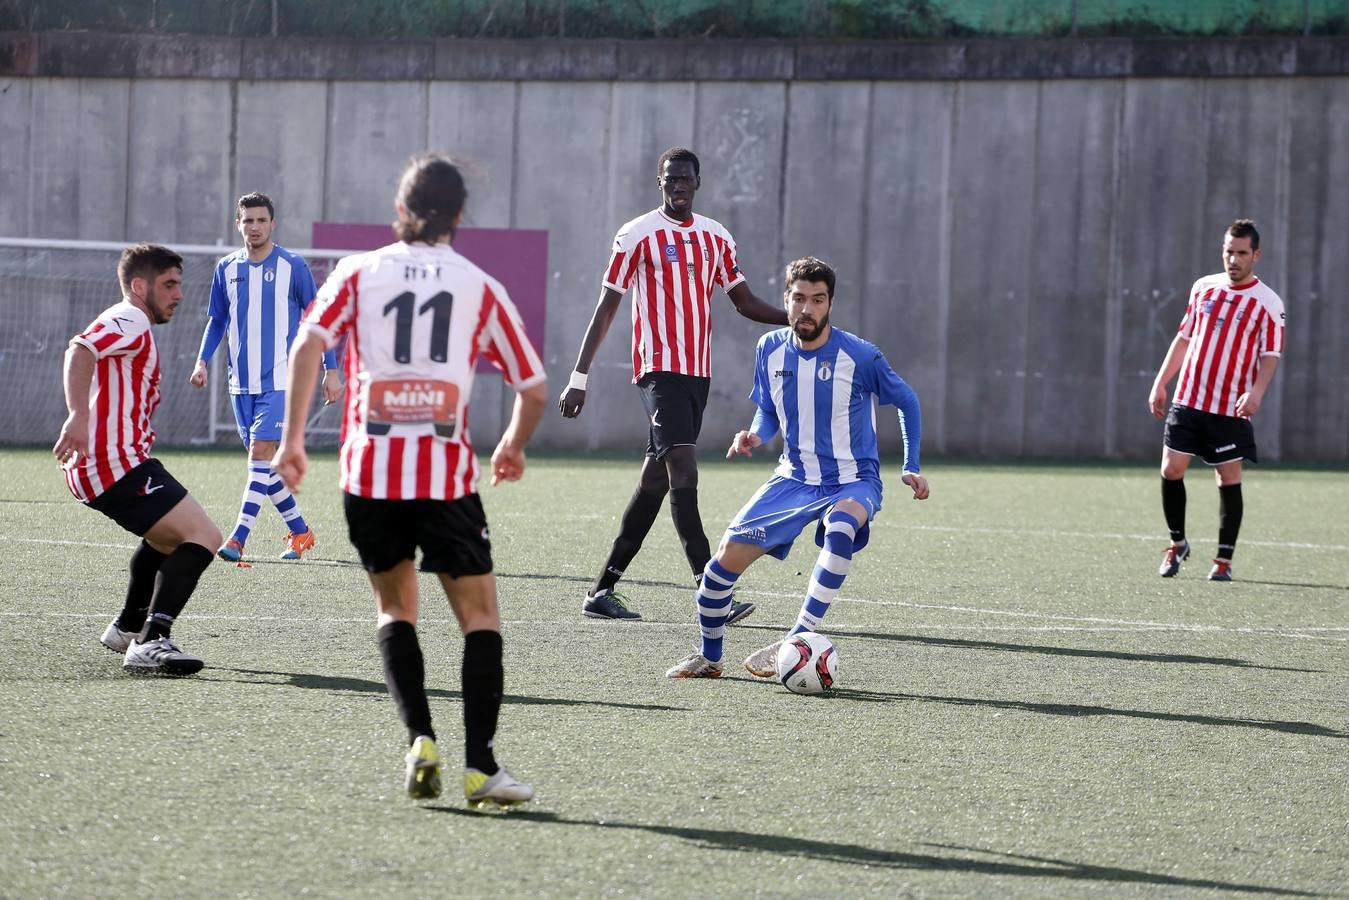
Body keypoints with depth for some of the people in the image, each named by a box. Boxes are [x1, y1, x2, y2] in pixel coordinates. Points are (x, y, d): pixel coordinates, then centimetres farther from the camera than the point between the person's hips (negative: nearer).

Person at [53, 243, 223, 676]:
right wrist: (78, 418, -40)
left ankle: (128, 628, 45)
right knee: (203, 537, -20)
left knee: (169, 535, 35)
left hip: (98, 466, 11)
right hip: (115, 464, -11)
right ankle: (151, 643, -30)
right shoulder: (130, 321, -8)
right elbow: (79, 351, -26)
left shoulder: (133, 328, 26)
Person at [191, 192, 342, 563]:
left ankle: (238, 540, -19)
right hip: (241, 382, 5)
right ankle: (300, 531, 22)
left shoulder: (292, 266, -5)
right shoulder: (227, 268, 8)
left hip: (278, 380, -5)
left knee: (261, 453, -15)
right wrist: (203, 361, 4)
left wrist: (331, 369, -3)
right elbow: (216, 320, 17)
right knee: (262, 461, 8)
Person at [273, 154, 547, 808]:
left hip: (369, 469, 1)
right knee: (480, 615, 6)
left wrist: (292, 439, -3)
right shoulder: (480, 288, 8)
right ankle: (480, 764, -6)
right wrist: (512, 448, 28)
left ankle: (420, 739, 1)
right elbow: (534, 389, 10)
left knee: (395, 607, 19)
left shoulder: (358, 272, 9)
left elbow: (308, 345, -7)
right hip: (446, 473, -1)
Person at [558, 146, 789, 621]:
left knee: (657, 477, 8)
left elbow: (745, 302, 18)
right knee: (683, 469, -18)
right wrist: (578, 378, -5)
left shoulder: (716, 237, 13)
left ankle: (603, 589, 15)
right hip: (659, 368, -6)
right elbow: (606, 308, -2)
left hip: (698, 372, 7)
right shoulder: (637, 235, -3)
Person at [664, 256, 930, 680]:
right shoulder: (770, 350, -2)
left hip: (853, 481, -4)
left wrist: (911, 468, -4)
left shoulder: (859, 356, -15)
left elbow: (907, 402, 1)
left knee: (840, 528, -40)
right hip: (794, 478, 4)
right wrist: (755, 436, -9)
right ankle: (709, 657, 16)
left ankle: (796, 642, -37)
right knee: (727, 556, -8)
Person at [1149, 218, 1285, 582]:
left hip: (1231, 409, -3)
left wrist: (1256, 391, -25)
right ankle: (1177, 544, 17)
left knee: (1229, 480, -2)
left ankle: (1224, 560, 6)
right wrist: (1160, 383, 13)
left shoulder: (1268, 303, -3)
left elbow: (1270, 356, -7)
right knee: (1171, 471, -2)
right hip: (1187, 400, 3)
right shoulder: (1203, 288, 9)